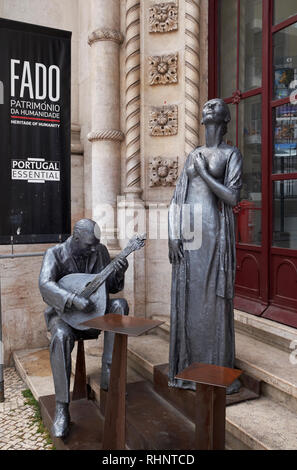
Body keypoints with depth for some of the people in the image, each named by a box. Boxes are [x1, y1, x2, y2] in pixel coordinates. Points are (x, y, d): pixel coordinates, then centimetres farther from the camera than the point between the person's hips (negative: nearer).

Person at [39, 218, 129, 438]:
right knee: (61, 337, -36)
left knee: (119, 305, -24)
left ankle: (109, 375, -22)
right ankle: (62, 409, -27)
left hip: (93, 311, 4)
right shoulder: (55, 254, -10)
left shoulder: (100, 250, 2)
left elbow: (111, 287, 6)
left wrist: (119, 273, -16)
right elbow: (45, 284, -27)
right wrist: (74, 300, -41)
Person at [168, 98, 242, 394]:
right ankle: (188, 366, 21)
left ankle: (218, 370, 12)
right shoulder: (193, 155, 18)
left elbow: (232, 197, -11)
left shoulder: (232, 154, 4)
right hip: (187, 233, 5)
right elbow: (176, 200, 11)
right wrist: (173, 235, -1)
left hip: (214, 232, -5)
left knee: (214, 299, -2)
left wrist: (203, 171, -6)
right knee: (187, 298, 7)